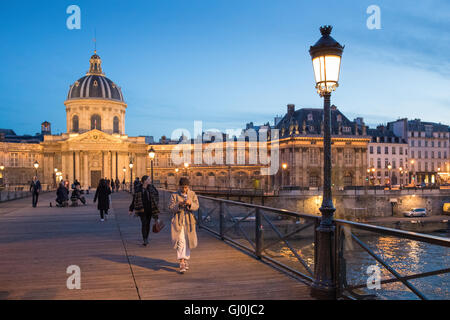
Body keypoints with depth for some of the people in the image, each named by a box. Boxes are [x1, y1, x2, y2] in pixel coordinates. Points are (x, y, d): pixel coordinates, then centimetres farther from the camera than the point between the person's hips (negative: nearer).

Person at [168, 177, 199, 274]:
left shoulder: (192, 194, 3)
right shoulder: (174, 195, 0)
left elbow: (196, 207, -5)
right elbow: (170, 208, -5)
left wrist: (190, 204, -25)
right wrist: (179, 205, -22)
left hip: (189, 221, 3)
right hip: (178, 221, -2)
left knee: (188, 241, 11)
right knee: (180, 241, -13)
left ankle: (186, 260, 32)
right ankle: (182, 263, -14)